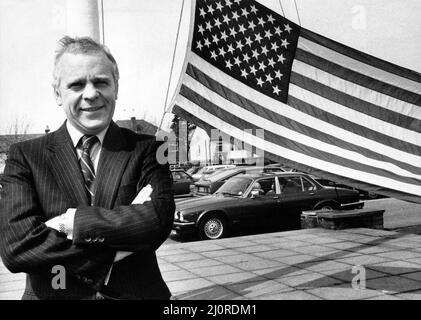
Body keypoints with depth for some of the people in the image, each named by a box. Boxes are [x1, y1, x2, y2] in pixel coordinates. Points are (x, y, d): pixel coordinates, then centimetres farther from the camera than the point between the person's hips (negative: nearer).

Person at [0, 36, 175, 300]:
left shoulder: (146, 149, -6)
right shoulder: (25, 157, -6)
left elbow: (159, 220, -20)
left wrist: (69, 221, -21)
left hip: (137, 293, 1)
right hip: (54, 294, 0)